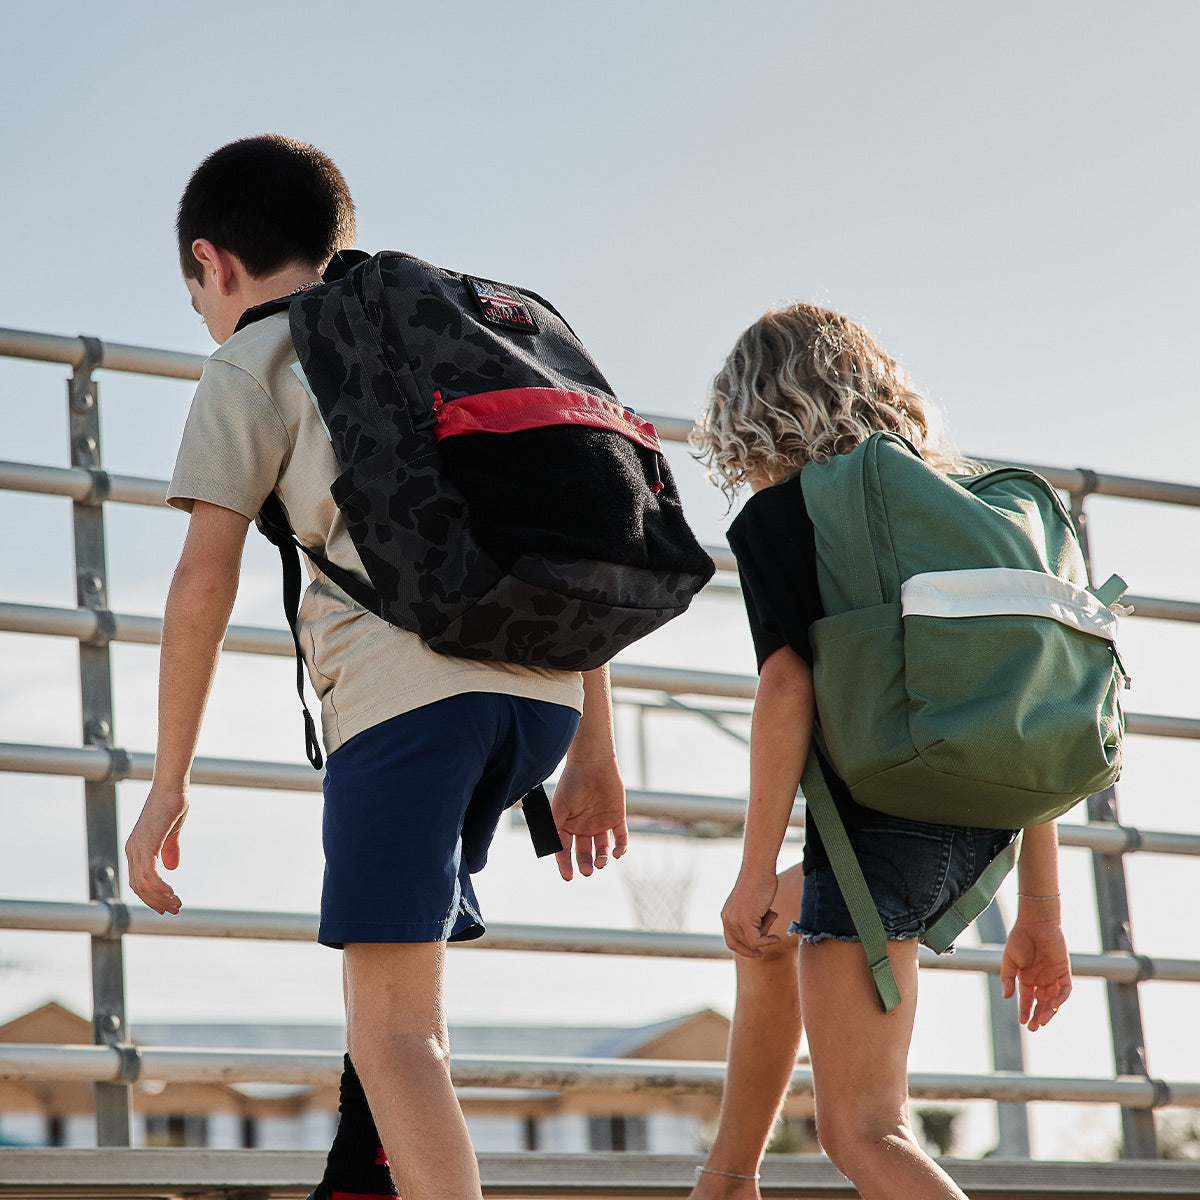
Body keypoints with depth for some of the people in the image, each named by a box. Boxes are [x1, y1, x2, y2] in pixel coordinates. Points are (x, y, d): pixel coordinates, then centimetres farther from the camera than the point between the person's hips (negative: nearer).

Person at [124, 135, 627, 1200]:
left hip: (407, 680, -6)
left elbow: (205, 581, 4)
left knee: (392, 1027, -9)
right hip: (545, 683, 6)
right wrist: (595, 746, 25)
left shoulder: (254, 362, 13)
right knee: (396, 979, 24)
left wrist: (170, 783, 8)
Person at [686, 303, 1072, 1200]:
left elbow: (789, 687, -11)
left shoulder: (776, 516, 3)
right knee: (770, 934, 35)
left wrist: (757, 872, -11)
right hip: (979, 835, 8)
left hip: (878, 818, -8)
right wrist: (1040, 909, 17)